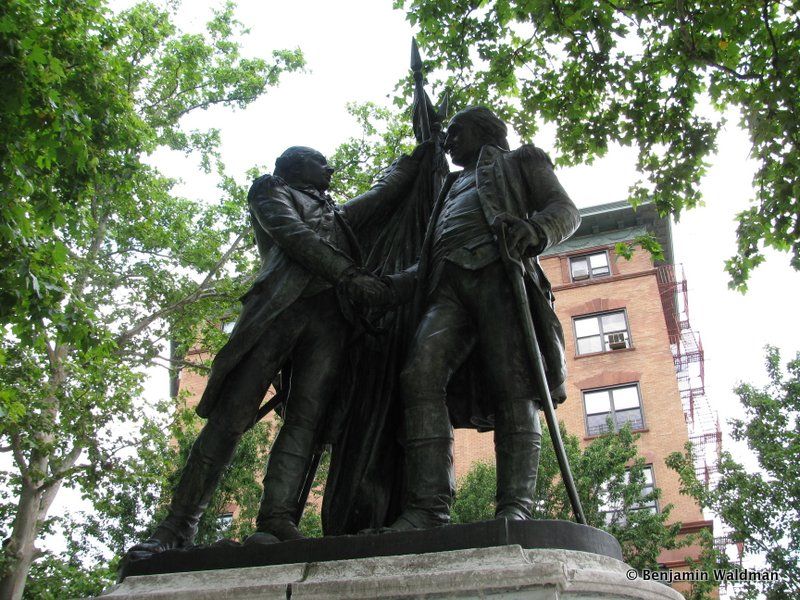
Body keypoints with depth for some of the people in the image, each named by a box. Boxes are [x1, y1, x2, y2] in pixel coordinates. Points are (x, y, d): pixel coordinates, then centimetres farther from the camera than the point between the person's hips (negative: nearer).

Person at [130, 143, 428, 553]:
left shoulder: (337, 214, 40)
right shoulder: (270, 189, 23)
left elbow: (384, 193, 44)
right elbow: (290, 233, 4)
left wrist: (421, 154, 49)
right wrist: (349, 275, -8)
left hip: (331, 315, 5)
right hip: (279, 303, -5)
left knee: (306, 417, -16)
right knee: (231, 414, -14)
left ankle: (276, 521, -28)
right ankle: (178, 525, -14)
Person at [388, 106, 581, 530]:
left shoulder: (519, 161, 27)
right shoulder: (452, 186, 43)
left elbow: (565, 211, 9)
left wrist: (534, 231, -14)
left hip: (498, 272, -4)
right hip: (448, 284, 4)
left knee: (513, 384, -21)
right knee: (421, 373, -22)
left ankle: (516, 508, -31)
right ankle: (428, 509, -33)